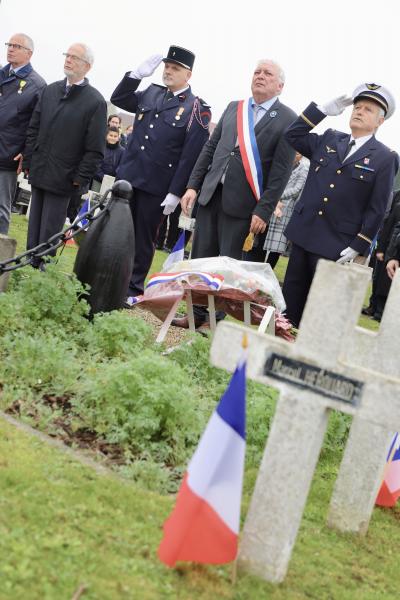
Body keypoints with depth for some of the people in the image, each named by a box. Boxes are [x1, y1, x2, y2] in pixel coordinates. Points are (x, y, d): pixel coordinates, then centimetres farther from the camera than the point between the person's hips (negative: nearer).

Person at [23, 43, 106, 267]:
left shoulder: (96, 101, -9)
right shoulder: (51, 90, 7)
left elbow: (95, 149, -10)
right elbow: (34, 129, 12)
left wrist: (80, 179, -12)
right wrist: (28, 161, 6)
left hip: (62, 179, -5)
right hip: (39, 173, 5)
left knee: (49, 234, 0)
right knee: (34, 228, 12)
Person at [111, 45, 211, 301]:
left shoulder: (197, 109, -8)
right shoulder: (150, 94, 9)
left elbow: (191, 156, -12)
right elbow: (118, 99, 14)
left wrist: (176, 193, -15)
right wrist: (137, 74, 0)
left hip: (156, 187, -5)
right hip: (128, 177, 5)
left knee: (144, 238, 6)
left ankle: (133, 289, 16)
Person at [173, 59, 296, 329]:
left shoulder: (288, 120, -4)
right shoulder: (233, 108, 12)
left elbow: (281, 171, -9)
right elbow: (210, 148, 14)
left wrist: (263, 211, -14)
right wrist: (193, 185, 5)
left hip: (240, 202, -5)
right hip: (211, 193, 5)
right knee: (201, 258, 8)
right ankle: (198, 314, 19)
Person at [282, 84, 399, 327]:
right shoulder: (328, 140, 11)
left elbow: (377, 209, -6)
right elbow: (293, 135, 10)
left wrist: (358, 247, -11)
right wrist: (323, 110, 1)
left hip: (337, 245, -4)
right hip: (304, 234, 4)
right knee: (291, 300, 10)